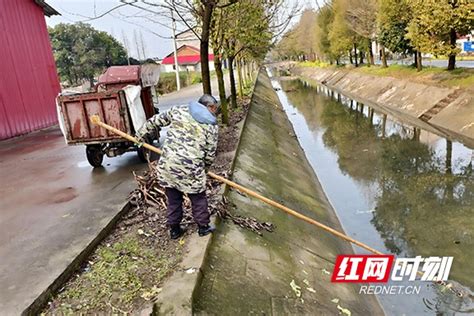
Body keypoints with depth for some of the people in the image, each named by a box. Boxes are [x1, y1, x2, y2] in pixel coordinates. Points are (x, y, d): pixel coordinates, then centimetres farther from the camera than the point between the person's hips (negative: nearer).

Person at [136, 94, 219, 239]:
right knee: (198, 198, 18)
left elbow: (155, 121, 15)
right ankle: (203, 227, 32)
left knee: (173, 199, 19)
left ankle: (174, 230, 33)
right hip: (190, 169, -3)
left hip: (167, 165, 4)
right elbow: (210, 154, 2)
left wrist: (141, 135, 28)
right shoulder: (212, 125, -1)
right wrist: (204, 166, 21)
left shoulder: (178, 110, 8)